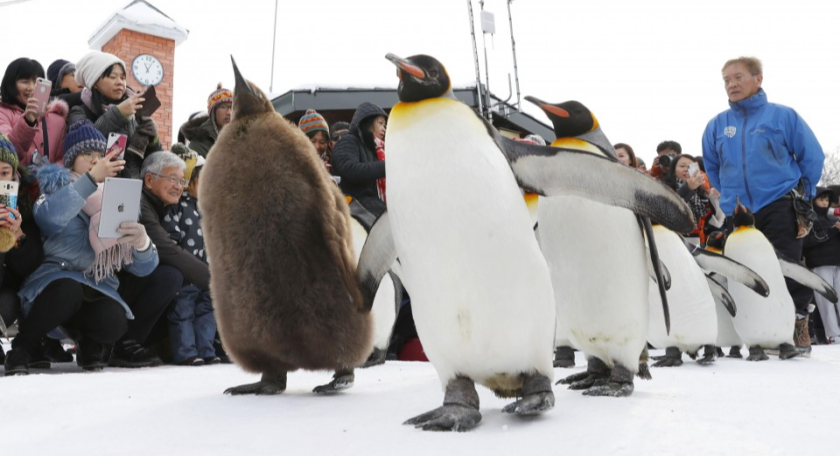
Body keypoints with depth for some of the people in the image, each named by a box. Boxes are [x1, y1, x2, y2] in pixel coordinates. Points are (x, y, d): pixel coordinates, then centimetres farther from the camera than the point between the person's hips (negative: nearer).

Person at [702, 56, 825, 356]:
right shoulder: (717, 125, 10)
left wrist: (803, 195, 6)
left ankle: (798, 326, 4)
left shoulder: (782, 116, 1)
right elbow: (711, 166, 23)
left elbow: (812, 156, 5)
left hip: (779, 207, -3)